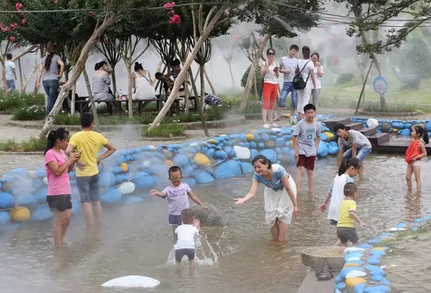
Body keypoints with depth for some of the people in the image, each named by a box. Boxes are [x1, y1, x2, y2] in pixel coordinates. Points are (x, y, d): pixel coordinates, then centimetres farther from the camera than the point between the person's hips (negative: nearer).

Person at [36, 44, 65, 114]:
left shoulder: (43, 59, 12)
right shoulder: (56, 57, 2)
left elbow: (40, 71, 5)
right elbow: (62, 64, -17)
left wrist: (38, 82, 4)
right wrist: (60, 74, -6)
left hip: (45, 81, 4)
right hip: (53, 80, -4)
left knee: (52, 98, 16)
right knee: (51, 99, -1)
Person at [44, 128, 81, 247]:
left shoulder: (62, 152, 13)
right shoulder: (50, 154, -13)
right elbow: (57, 171, -21)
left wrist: (74, 161, 2)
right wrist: (69, 159, -15)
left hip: (65, 192, 9)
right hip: (56, 193, -9)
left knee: (67, 220, 14)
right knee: (59, 221, -5)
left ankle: (60, 244, 25)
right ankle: (58, 247, 0)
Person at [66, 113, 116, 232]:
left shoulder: (76, 137, -13)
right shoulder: (98, 136, -1)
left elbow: (68, 151, -28)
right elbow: (112, 148, 10)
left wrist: (76, 161, -14)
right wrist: (100, 158, 8)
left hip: (82, 174, -4)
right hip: (94, 172, 4)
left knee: (86, 202, -1)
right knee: (96, 200, 15)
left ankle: (90, 231, 0)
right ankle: (100, 228, 20)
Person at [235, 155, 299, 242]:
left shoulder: (278, 170, -40)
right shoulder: (257, 175, -28)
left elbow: (288, 189, -30)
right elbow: (252, 192, -36)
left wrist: (295, 206, -23)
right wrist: (243, 199, -59)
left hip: (284, 188, -4)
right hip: (272, 190, 4)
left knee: (282, 214, -7)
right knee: (271, 215, 3)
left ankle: (282, 242, 5)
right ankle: (275, 241, 20)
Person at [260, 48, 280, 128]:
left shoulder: (276, 64, 13)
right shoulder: (265, 63, -2)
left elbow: (277, 76, 14)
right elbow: (262, 72, -17)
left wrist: (276, 71, -7)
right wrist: (269, 64, -18)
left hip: (275, 84, 6)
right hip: (267, 84, -6)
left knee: (272, 104, 9)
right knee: (266, 103, -12)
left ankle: (270, 122, 14)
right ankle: (265, 123, -16)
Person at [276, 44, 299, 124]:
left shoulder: (297, 61, 9)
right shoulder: (283, 59, 5)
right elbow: (279, 69, 10)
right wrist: (284, 71, -9)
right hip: (286, 82, -2)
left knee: (294, 101, 2)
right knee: (282, 98, -10)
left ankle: (292, 117, 12)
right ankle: (278, 116, -3)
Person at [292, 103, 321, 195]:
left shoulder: (317, 125, 1)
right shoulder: (300, 124, -12)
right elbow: (295, 137, -9)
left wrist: (316, 148, 6)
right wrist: (296, 151, -13)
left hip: (311, 152, 4)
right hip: (301, 151, -4)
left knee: (310, 172, 10)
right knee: (301, 170, -14)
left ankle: (310, 191, 19)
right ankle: (298, 191, -17)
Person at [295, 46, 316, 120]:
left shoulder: (299, 61, 2)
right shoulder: (310, 63, -12)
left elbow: (296, 72, 14)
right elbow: (312, 76, -10)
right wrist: (314, 85, -3)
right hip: (307, 84, -5)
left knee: (300, 100, 13)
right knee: (305, 101, -2)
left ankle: (300, 117, 17)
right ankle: (303, 117, -4)